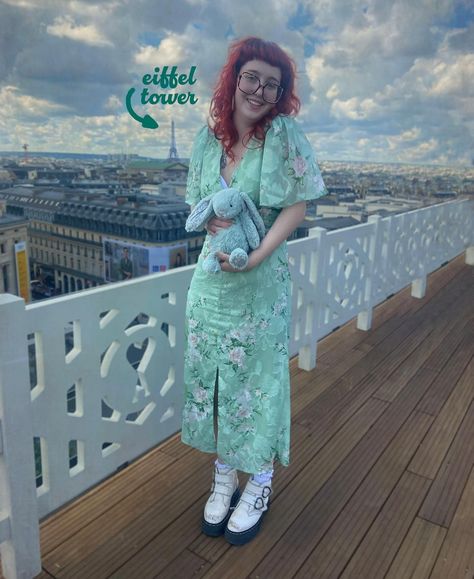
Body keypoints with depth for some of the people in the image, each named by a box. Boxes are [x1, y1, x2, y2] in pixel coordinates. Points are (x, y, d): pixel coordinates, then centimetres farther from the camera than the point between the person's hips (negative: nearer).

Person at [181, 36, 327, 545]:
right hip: (211, 276, 5)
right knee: (212, 374, 11)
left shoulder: (284, 133, -9)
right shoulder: (208, 139, 4)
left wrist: (255, 256, -21)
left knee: (259, 376, 7)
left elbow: (298, 204, -11)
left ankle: (259, 483, 29)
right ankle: (223, 476, 33)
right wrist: (212, 220, -10)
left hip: (261, 279, -4)